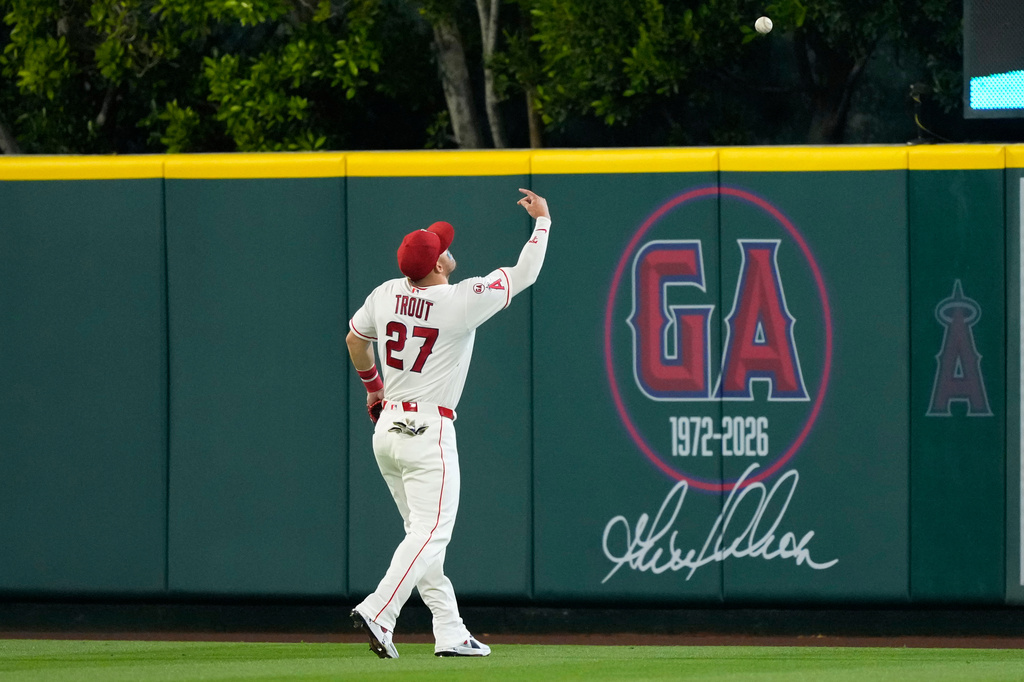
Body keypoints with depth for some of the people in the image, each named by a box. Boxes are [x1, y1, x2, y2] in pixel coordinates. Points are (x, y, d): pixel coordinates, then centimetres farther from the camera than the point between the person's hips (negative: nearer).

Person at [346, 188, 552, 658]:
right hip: (429, 432, -7)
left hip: (386, 428, 7)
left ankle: (450, 632, 12)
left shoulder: (387, 295, 2)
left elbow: (354, 339, 20)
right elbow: (525, 275, -3)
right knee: (431, 532, -8)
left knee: (424, 532, 12)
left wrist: (372, 386, 37)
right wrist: (542, 220, 10)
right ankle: (377, 612, -25)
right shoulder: (463, 301, -15)